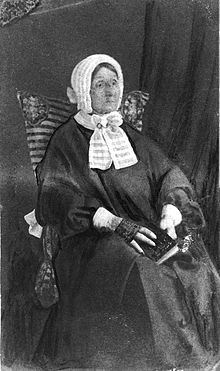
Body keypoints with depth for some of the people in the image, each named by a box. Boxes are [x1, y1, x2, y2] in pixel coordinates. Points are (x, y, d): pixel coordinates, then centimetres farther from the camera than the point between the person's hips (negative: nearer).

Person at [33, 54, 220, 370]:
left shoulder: (131, 136, 17)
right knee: (133, 274, -34)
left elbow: (169, 175, 12)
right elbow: (56, 196, -11)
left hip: (145, 227, 4)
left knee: (193, 267, -21)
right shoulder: (66, 141, 3)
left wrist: (170, 210, -11)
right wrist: (114, 222, -22)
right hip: (93, 237, -4)